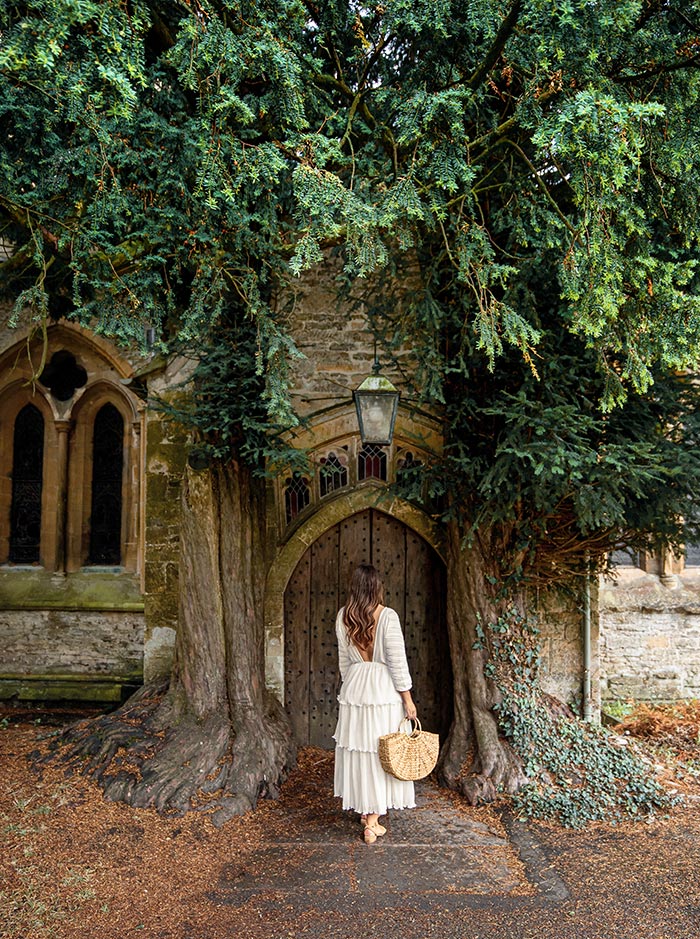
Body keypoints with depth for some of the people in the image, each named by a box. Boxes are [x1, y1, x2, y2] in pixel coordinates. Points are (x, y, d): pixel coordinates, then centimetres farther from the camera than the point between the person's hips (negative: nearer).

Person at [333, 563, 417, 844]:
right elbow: (397, 661, -12)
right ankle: (372, 822, 10)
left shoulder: (343, 617, -1)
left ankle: (366, 809, 29)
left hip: (354, 690, 4)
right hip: (383, 691, -4)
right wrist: (408, 698, -5)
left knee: (358, 750, 15)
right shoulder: (387, 616, -13)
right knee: (380, 752, 5)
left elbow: (344, 660, 8)